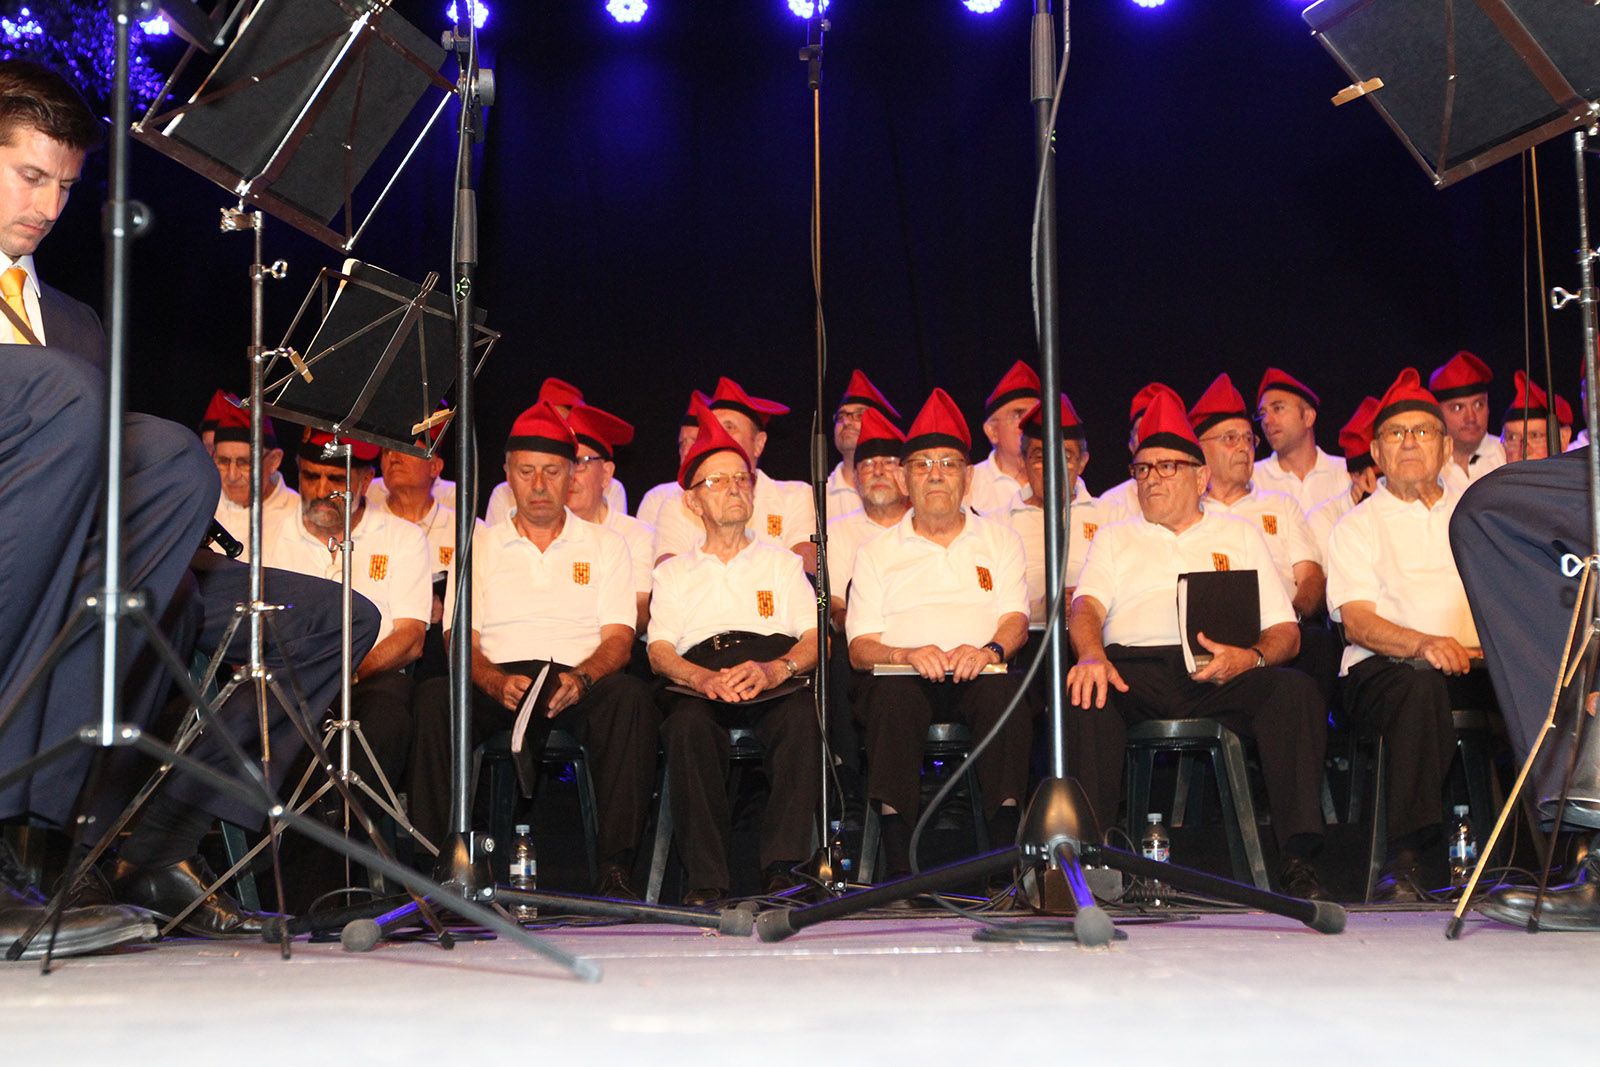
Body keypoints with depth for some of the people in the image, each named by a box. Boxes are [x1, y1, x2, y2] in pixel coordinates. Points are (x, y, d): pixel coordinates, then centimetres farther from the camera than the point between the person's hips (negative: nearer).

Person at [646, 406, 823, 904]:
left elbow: (815, 636, 12)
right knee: (687, 725, -36)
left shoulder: (781, 561, 26)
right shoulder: (673, 572, 26)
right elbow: (660, 650, 10)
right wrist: (703, 678, -14)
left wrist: (774, 670, -12)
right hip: (700, 681, 0)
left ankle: (782, 866, -37)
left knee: (801, 715, -36)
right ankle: (704, 878, -34)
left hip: (776, 680, 0)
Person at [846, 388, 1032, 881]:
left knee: (1006, 691, -35)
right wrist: (909, 654, -16)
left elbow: (1016, 618, 8)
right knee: (891, 698, -36)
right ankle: (897, 865, -41)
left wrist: (990, 649, -17)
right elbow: (860, 647, 7)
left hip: (980, 673, 0)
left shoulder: (999, 539, 22)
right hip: (906, 674, 0)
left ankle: (1007, 854, -40)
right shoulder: (876, 552, 19)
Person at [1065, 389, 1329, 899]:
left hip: (1220, 679, 0)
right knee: (1082, 692, -34)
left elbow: (1285, 631, 16)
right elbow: (1086, 607, 7)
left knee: (1294, 689, -31)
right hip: (1134, 669, 0)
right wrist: (1091, 655, -18)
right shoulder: (1114, 538, 26)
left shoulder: (1241, 535, 25)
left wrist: (1250, 658, -10)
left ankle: (1298, 857, -32)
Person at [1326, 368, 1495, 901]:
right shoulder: (1358, 526, 12)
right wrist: (1425, 643, -24)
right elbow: (1358, 621, -3)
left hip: (1475, 666, 3)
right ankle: (1407, 857, -40)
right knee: (1423, 685, -39)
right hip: (1384, 668, -3)